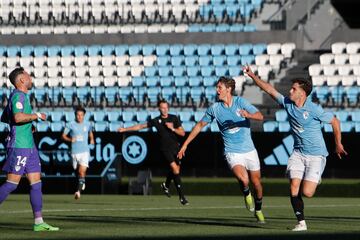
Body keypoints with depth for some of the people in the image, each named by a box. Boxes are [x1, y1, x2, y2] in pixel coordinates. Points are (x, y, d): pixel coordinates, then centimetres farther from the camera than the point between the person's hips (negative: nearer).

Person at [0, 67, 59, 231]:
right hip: (19, 146, -10)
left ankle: (39, 222, 3)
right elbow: (18, 117, -27)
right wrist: (37, 116, -14)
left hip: (29, 146, 10)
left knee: (36, 183, 4)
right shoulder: (18, 96, -11)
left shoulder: (21, 96, 19)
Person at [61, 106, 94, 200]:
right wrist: (70, 139, -12)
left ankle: (79, 191, -23)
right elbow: (63, 136, 6)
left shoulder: (87, 125, 7)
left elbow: (90, 133, 27)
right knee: (78, 172, 12)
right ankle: (82, 183, 41)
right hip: (74, 152, 1)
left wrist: (92, 139, 8)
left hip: (85, 151, -1)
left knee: (82, 171, -17)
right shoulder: (71, 125, 1)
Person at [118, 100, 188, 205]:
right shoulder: (156, 121, 1)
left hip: (176, 147, 3)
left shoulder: (174, 118, 4)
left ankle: (166, 185, 41)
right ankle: (181, 196, -19)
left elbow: (182, 133, 2)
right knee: (175, 168, -18)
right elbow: (140, 126, 8)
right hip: (165, 148, -3)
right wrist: (125, 129, 7)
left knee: (176, 169, 9)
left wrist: (173, 128, -15)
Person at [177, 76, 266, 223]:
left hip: (249, 150, 1)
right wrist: (185, 144, 12)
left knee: (256, 183, 9)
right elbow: (200, 125, 12)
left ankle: (258, 211, 35)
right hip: (232, 152, -1)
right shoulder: (214, 108, -1)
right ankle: (246, 194, 7)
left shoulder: (240, 102, -6)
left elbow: (260, 116, -14)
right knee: (243, 179, -28)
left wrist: (248, 115, -36)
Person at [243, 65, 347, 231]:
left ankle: (314, 182, 22)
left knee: (306, 192, -14)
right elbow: (269, 89, 5)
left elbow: (335, 121, -4)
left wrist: (338, 144, 3)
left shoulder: (314, 110, -15)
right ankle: (301, 223, -1)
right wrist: (252, 75, 1)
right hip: (298, 153, 5)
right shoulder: (287, 104, 0)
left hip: (316, 155, -5)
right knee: (294, 189, -11)